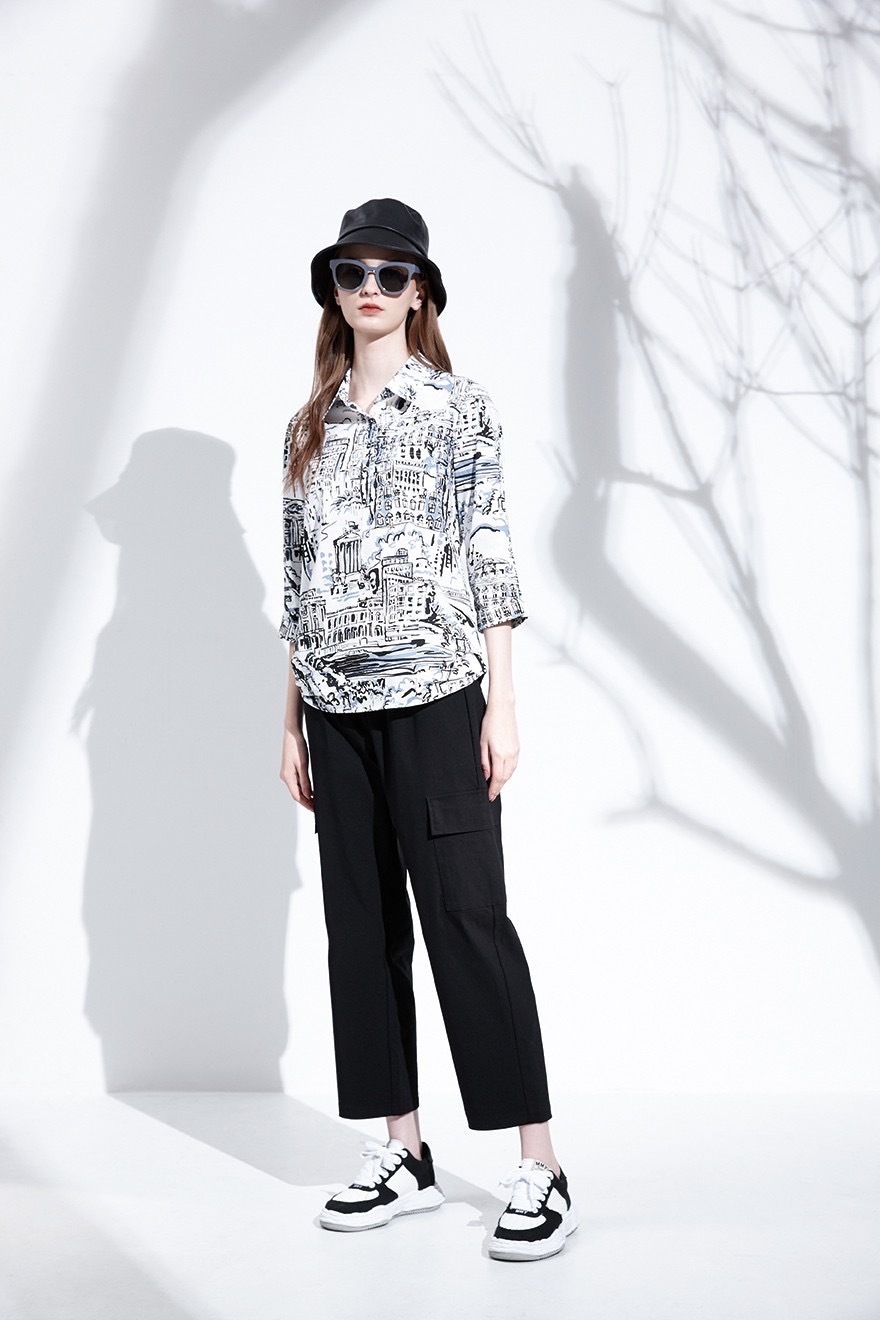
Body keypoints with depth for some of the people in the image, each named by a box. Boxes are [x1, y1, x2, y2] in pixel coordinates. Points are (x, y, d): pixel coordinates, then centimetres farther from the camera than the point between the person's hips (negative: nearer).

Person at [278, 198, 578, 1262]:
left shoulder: (455, 406, 1)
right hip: (337, 706, 5)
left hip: (433, 697, -5)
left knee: (467, 917, -6)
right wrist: (294, 720, 12)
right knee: (362, 926, 7)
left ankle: (539, 1167, 1)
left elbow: (489, 555, -4)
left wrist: (502, 702, -10)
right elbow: (299, 579, 15)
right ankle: (403, 1154, 18)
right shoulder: (311, 425, 14)